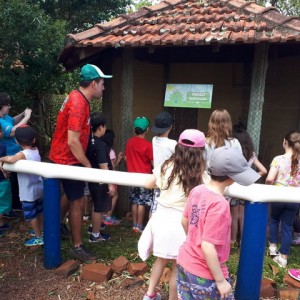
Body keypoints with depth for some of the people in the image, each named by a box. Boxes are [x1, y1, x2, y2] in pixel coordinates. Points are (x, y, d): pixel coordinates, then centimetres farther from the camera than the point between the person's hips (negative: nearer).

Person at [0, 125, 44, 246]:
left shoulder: (22, 154, -23)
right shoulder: (36, 151, 0)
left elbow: (10, 159, -44)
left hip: (29, 192, -8)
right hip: (38, 188, 8)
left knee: (32, 215, 8)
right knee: (39, 211, 23)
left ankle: (38, 238, 19)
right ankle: (41, 231, 41)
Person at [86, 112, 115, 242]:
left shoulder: (88, 141, 3)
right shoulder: (100, 145, -24)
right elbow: (103, 167, -25)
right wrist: (110, 184, -21)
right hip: (100, 181, -9)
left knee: (96, 206, 25)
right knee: (99, 208, 5)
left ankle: (94, 227, 41)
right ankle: (95, 235, 17)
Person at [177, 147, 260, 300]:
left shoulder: (197, 190, -5)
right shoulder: (219, 205, -28)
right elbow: (208, 247, -27)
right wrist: (220, 281, -17)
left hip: (185, 263, 7)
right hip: (204, 274, -7)